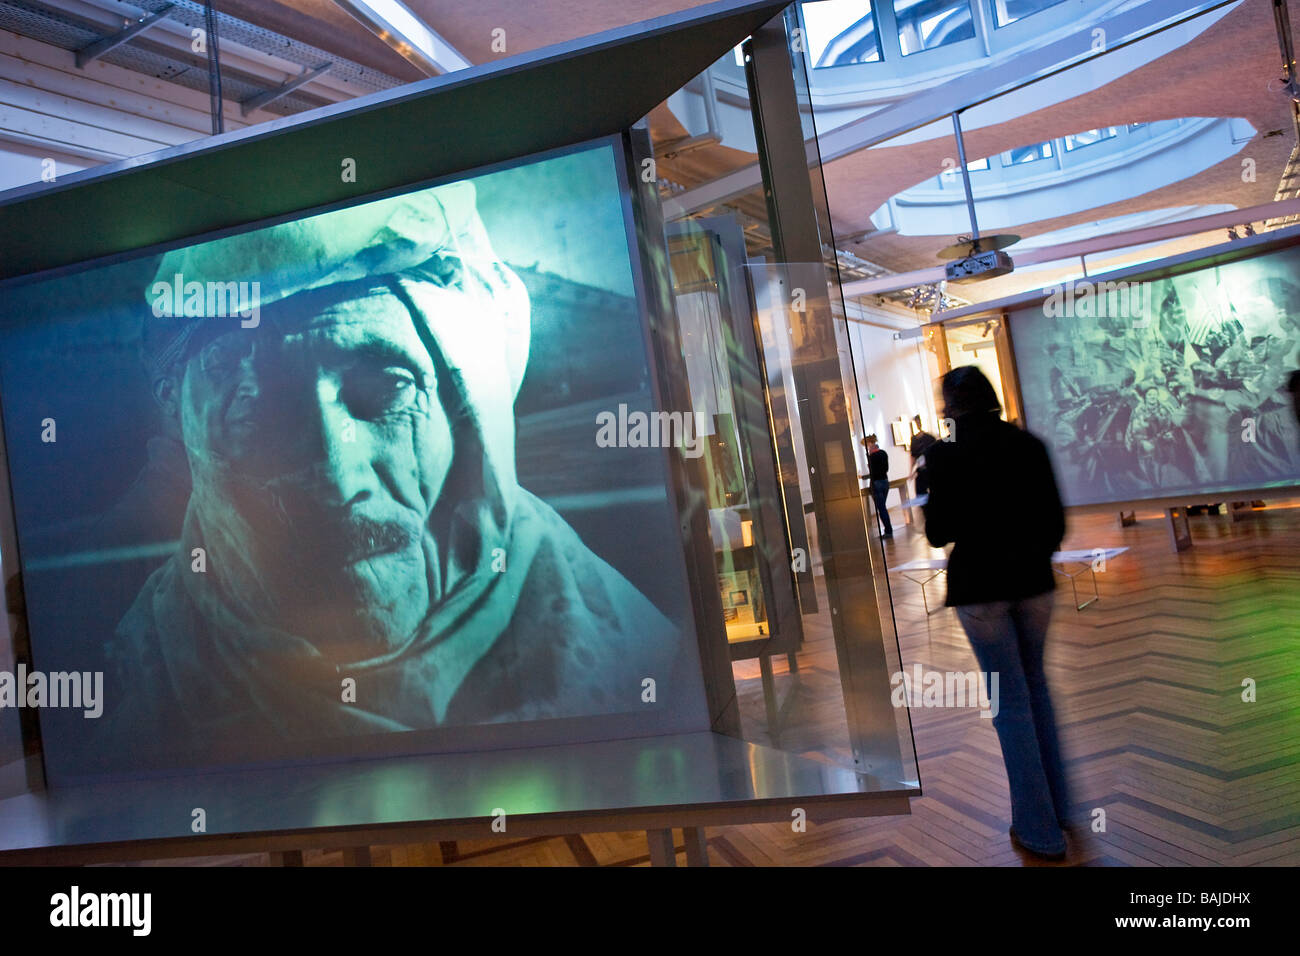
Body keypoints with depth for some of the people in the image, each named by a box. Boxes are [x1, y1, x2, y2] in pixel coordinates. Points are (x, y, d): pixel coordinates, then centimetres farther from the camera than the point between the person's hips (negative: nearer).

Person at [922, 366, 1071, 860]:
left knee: (1011, 700, 6)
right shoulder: (1030, 444, 1)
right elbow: (1055, 518, 5)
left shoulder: (946, 455, -12)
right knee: (1035, 685, 22)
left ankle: (1040, 829, 15)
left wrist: (930, 488, 3)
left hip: (979, 585, -4)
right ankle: (1057, 805, 33)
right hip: (1032, 579, 4)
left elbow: (938, 533, -11)